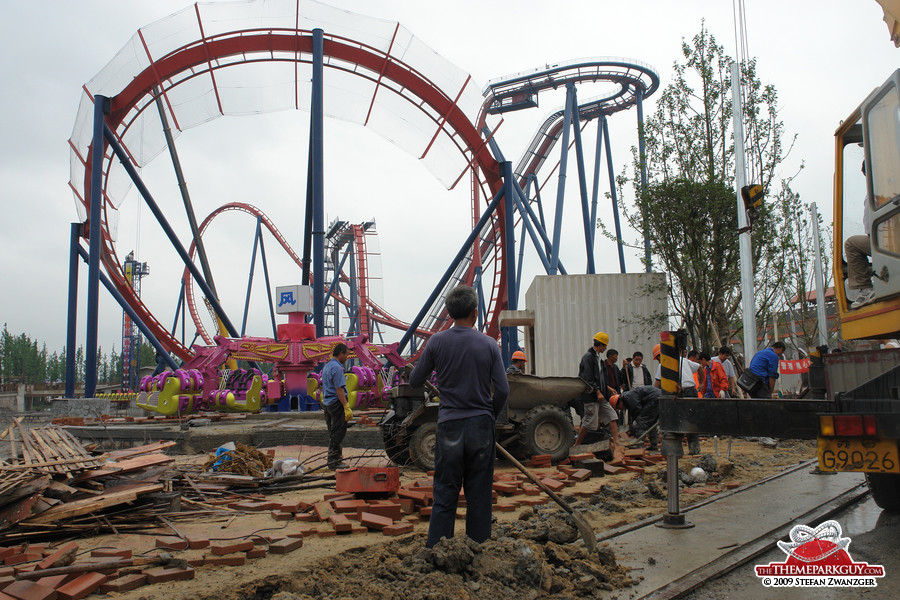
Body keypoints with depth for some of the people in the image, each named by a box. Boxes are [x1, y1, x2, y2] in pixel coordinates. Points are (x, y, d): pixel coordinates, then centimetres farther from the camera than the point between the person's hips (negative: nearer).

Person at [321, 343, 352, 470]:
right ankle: (334, 461, -4)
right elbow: (339, 389, -20)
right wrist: (347, 408, -21)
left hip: (327, 403, 10)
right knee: (338, 433, -5)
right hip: (337, 403, -10)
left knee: (333, 433, 14)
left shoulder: (326, 367, 16)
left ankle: (333, 459, 19)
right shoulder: (337, 368, -15)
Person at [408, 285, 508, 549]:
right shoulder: (488, 344, -2)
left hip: (449, 426, 0)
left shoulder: (437, 342, -4)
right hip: (480, 425, 1)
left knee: (445, 494, 7)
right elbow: (503, 389, -3)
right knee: (479, 495, 9)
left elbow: (415, 381, 4)